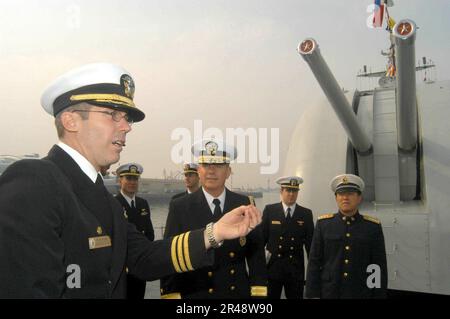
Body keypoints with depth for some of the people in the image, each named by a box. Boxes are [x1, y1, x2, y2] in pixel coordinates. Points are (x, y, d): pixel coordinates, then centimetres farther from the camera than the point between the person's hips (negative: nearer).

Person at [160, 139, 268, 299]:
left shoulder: (245, 204, -1)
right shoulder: (179, 207, -7)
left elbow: (256, 252, 0)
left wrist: (259, 293, -5)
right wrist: (171, 295, -13)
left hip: (238, 292, 2)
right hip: (194, 293, -2)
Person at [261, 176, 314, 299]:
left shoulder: (306, 214, 4)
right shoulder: (269, 210, 1)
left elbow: (310, 243, 4)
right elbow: (261, 237, 2)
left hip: (296, 269, 1)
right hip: (272, 267, -1)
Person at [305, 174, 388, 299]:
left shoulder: (373, 227, -1)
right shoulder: (323, 223, -1)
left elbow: (379, 267, 0)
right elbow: (314, 262, -2)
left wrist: (379, 295, -4)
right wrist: (313, 295, -6)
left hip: (361, 294, 0)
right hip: (328, 293, 0)